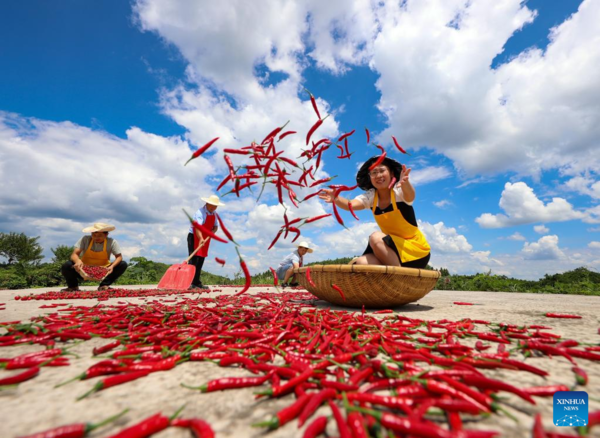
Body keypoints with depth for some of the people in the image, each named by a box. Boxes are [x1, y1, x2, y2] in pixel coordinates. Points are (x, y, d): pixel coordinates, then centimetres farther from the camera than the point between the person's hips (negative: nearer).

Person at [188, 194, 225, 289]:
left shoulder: (214, 214, 6)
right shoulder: (200, 212, -19)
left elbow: (216, 226, 10)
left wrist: (212, 232, -14)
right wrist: (200, 238, -47)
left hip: (205, 239, 7)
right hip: (194, 237, -7)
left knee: (201, 260, 9)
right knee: (193, 259, -12)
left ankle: (196, 282, 16)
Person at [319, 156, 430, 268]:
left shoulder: (398, 191, -12)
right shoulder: (370, 196, -2)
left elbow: (410, 196, -37)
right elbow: (351, 205, -21)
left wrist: (405, 183, -60)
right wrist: (336, 199, -43)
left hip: (417, 250, -3)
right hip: (392, 252, 4)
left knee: (376, 238, -29)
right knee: (361, 263, -23)